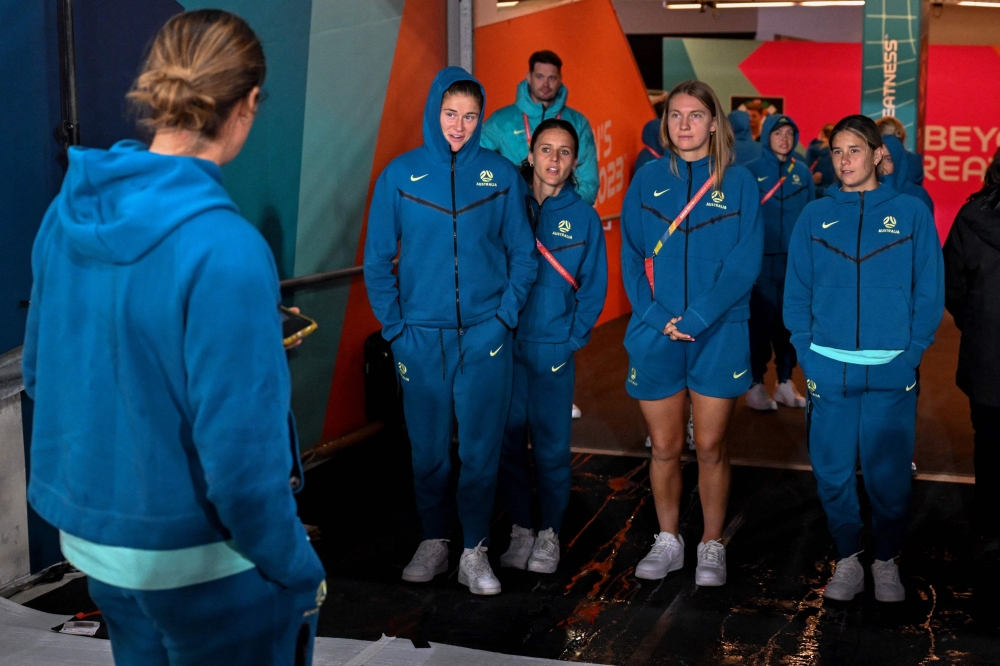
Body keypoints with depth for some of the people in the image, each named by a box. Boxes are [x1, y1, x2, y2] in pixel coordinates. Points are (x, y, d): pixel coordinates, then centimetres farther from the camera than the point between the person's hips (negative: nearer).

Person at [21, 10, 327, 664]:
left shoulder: (71, 210, -3)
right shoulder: (224, 249, -27)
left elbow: (41, 372, 9)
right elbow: (240, 456, -25)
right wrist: (298, 571, -11)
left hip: (91, 534, 7)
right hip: (198, 562, -7)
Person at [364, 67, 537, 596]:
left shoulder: (502, 176, 2)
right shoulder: (399, 175, 1)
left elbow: (522, 254, 6)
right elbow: (378, 259, 3)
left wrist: (505, 317, -4)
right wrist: (394, 325, -3)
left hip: (485, 336, 0)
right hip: (420, 336, 0)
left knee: (481, 446, 4)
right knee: (428, 446, 9)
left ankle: (474, 552, 17)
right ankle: (433, 543, 25)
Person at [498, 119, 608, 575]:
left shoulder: (584, 218, 2)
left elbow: (594, 287, 3)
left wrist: (572, 340, -5)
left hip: (554, 348, -1)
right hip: (505, 344, 1)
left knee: (552, 445, 2)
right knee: (509, 439, 6)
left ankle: (550, 533, 17)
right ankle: (520, 528, 20)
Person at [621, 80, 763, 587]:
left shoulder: (738, 183, 0)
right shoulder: (647, 180, 5)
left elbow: (745, 263, -6)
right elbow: (631, 256, 2)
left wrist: (696, 320, -15)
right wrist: (655, 317, -12)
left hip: (718, 335, -1)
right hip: (655, 335, 2)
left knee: (711, 448, 5)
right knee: (664, 448, 9)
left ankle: (712, 546, 22)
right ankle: (668, 542, 26)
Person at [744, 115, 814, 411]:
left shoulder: (803, 172, 8)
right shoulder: (752, 171, -3)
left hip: (795, 258, 4)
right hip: (762, 257, -4)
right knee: (761, 319, -2)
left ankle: (785, 382, 20)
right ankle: (756, 385, 8)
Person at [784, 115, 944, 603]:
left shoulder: (912, 213, 2)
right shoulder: (814, 216, 7)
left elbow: (929, 293, 2)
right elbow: (796, 293, 7)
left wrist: (911, 354, -8)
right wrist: (808, 355, -3)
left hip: (892, 374, -1)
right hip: (829, 373, 2)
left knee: (889, 475, 4)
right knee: (832, 472, 6)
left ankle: (887, 562, 25)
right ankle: (847, 561, 25)